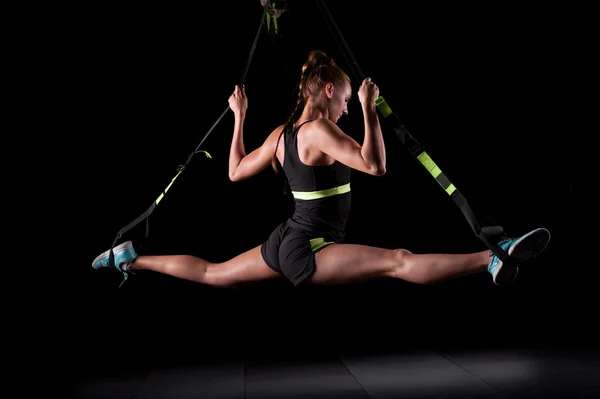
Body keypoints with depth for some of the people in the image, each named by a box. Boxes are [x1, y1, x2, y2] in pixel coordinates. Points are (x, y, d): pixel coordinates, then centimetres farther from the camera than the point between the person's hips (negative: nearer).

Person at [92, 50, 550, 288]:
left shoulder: (282, 134, 9)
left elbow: (236, 171, 19)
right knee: (400, 261, -23)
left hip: (286, 242, 9)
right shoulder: (320, 131, -16)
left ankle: (132, 258, 32)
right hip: (309, 251, -9)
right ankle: (492, 259, -37)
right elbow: (375, 165, -28)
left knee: (213, 273, 25)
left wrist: (239, 119, 26)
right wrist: (369, 108, -25)